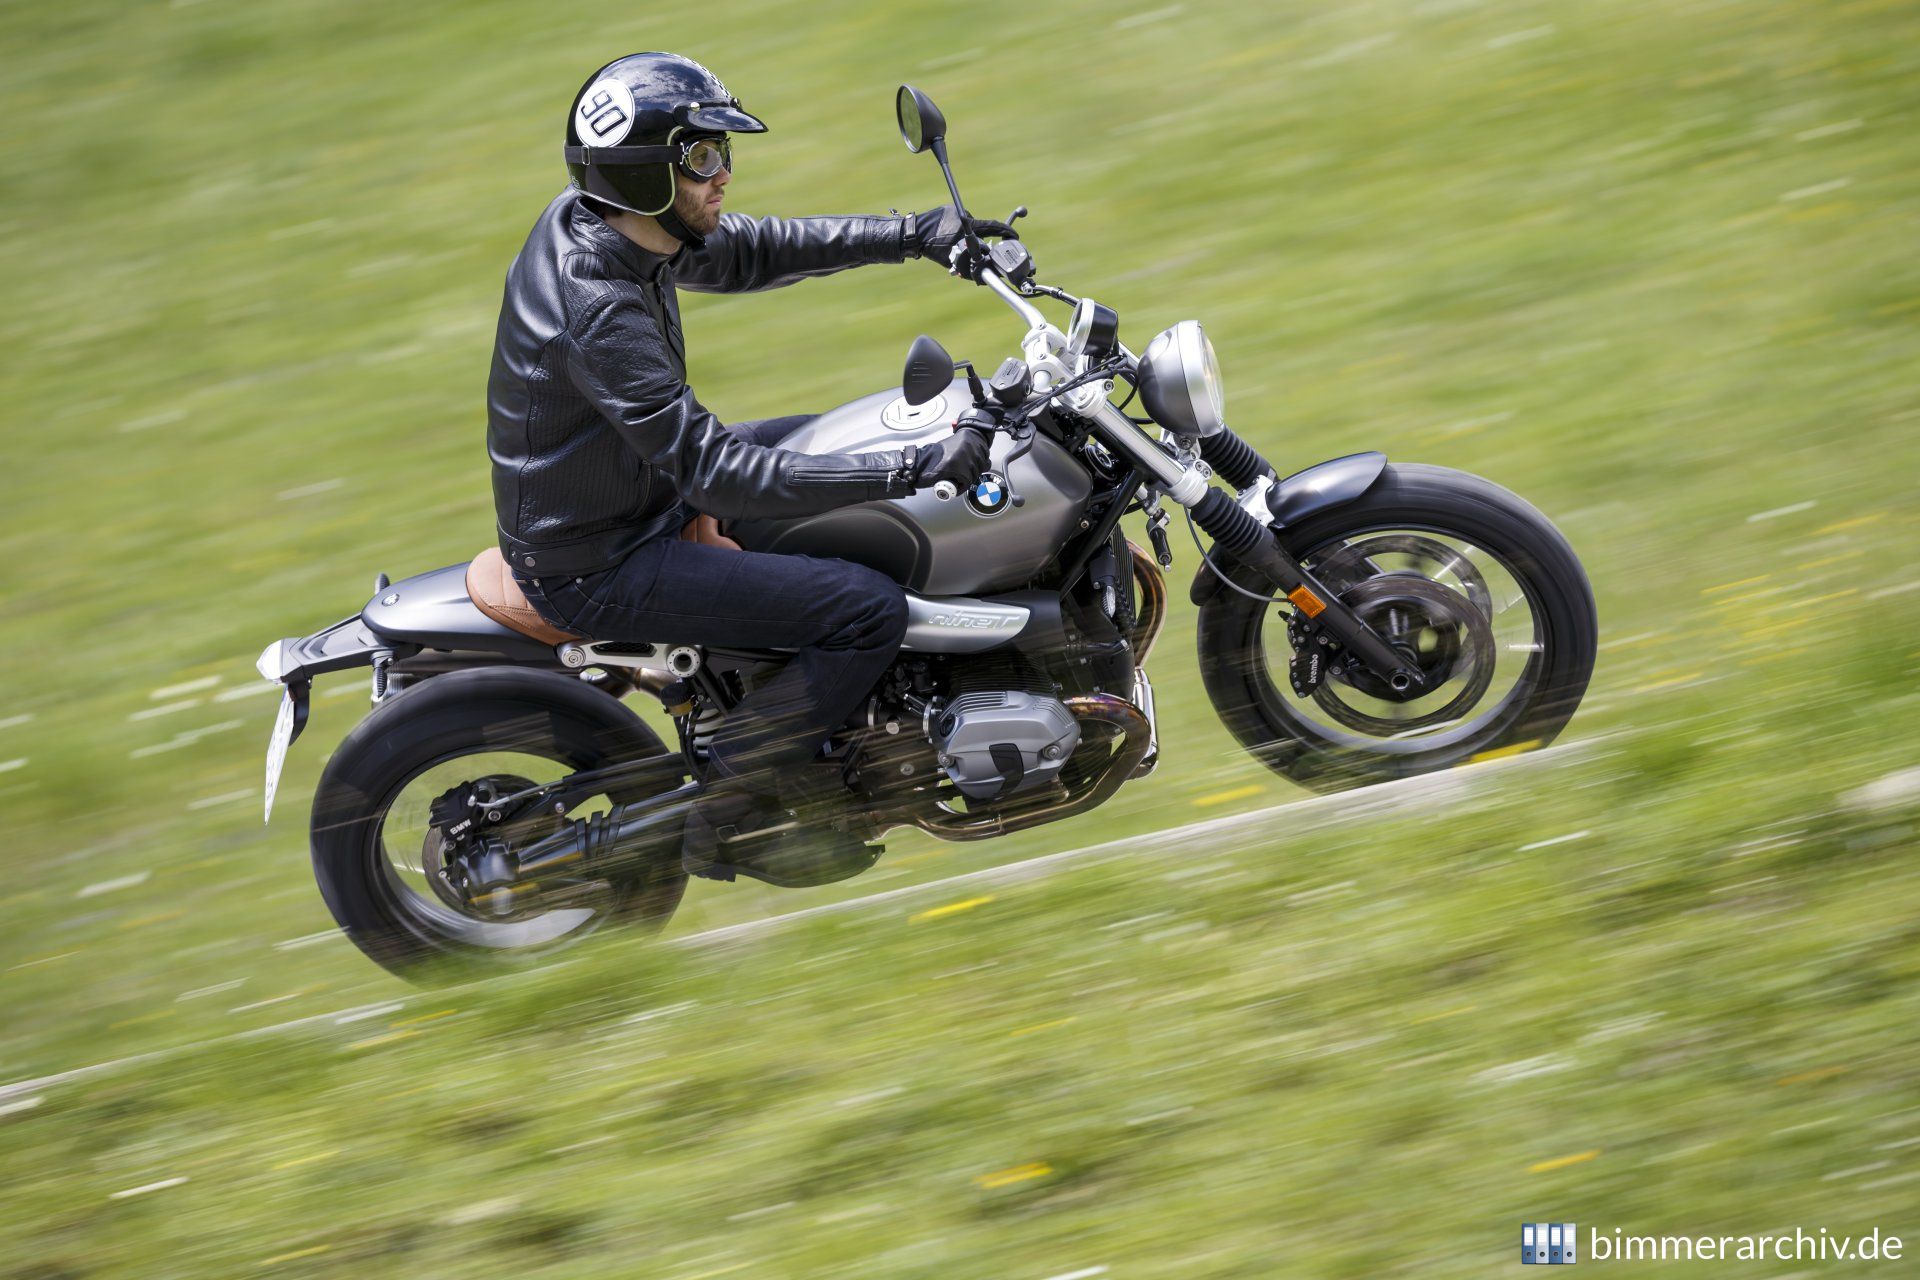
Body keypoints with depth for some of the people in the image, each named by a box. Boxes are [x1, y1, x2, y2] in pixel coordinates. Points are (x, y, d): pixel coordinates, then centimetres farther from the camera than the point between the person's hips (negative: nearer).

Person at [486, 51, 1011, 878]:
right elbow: (713, 471, -33)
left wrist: (912, 235, 4)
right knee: (873, 611, -16)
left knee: (830, 442, 22)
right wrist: (916, 469, -33)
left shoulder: (586, 219, -4)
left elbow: (744, 253, 11)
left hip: (631, 490, 10)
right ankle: (719, 813, -3)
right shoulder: (598, 312, -32)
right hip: (594, 569, -10)